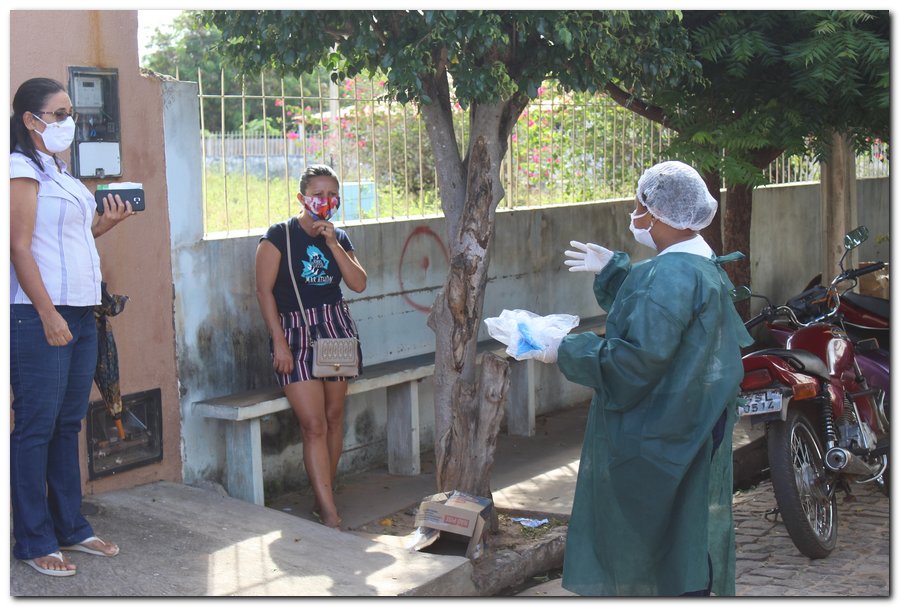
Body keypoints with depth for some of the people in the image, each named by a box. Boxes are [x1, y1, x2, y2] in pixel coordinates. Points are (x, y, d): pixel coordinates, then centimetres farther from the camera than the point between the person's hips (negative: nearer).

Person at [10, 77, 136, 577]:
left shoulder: (61, 174, 18)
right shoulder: (22, 170, -8)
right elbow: (20, 248, -15)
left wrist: (103, 225, 8)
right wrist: (49, 315, -19)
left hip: (79, 313, 9)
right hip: (39, 316, -9)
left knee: (68, 424, 13)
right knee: (36, 428, -2)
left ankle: (71, 527, 23)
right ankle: (34, 541, 6)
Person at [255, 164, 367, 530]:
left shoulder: (339, 238, 11)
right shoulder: (279, 236, -4)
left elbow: (359, 283, -1)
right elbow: (264, 290, -7)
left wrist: (333, 244, -9)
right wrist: (278, 342, -12)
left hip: (337, 328, 5)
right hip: (295, 334, -5)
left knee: (334, 417, 8)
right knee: (314, 426, -10)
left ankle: (323, 497, 22)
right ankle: (330, 515, -9)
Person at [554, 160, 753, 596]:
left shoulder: (669, 276, -24)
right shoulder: (703, 266, 9)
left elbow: (640, 360, -28)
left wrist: (567, 352, -18)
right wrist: (612, 270, 25)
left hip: (655, 442, -10)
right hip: (691, 433, 10)